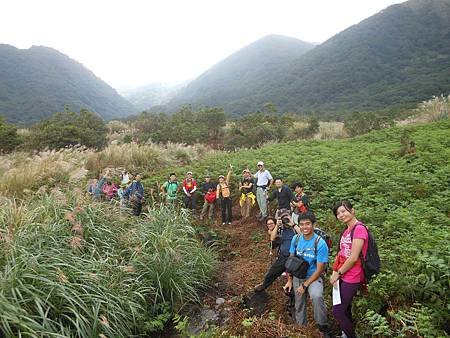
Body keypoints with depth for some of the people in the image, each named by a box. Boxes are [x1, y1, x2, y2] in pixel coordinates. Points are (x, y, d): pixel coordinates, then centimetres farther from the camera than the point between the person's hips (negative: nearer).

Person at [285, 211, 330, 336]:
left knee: (316, 296, -32)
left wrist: (305, 285, -17)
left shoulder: (320, 243, -21)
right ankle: (301, 326, 42)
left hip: (314, 277, -4)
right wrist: (289, 280, 2)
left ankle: (323, 327, -11)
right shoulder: (296, 239, -7)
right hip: (297, 276, 5)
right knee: (299, 305, 15)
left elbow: (320, 269, -18)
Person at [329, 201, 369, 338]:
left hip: (351, 278, -8)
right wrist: (335, 273, 2)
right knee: (345, 310, 19)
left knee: (337, 312, -1)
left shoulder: (359, 228, -18)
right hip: (343, 277, 8)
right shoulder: (346, 230, 10)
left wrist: (338, 273, -11)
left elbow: (354, 258, -21)